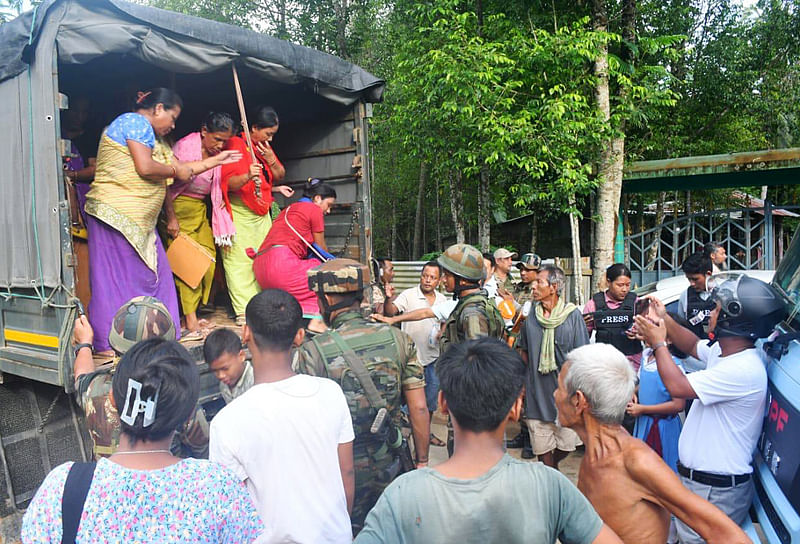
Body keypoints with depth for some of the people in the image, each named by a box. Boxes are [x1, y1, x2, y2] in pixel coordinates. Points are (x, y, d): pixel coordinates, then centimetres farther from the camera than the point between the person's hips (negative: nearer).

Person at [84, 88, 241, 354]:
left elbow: (177, 168, 23)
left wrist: (216, 160, 25)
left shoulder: (152, 137, 24)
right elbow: (145, 168, -19)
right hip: (117, 212, -10)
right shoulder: (136, 122, -7)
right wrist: (176, 170, -3)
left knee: (151, 274, 10)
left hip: (139, 219, 10)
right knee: (119, 274, -6)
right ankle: (109, 342, 1)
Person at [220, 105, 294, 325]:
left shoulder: (266, 148, 15)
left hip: (262, 214, 8)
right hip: (239, 214, -7)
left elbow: (279, 176, 17)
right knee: (240, 261, -9)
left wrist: (270, 159, -2)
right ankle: (244, 312, -7)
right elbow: (229, 183, -20)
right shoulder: (235, 145, -10)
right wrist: (248, 177, -40)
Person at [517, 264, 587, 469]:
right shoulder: (532, 315, 1)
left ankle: (553, 464, 38)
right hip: (537, 391, 2)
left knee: (567, 444, 9)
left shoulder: (573, 315, -8)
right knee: (543, 446, 8)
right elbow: (523, 351, 12)